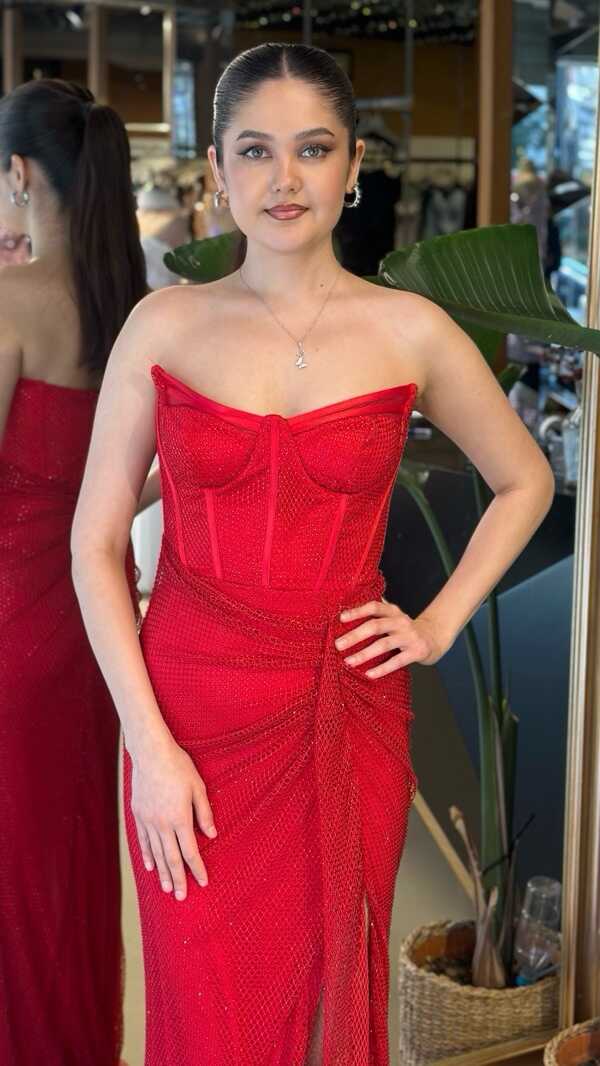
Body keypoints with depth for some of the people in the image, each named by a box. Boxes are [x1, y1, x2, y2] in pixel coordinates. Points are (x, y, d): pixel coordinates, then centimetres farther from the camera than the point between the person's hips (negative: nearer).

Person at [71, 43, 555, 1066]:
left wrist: (439, 624, 4)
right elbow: (95, 544, -2)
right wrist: (149, 745, -8)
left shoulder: (410, 330, 0)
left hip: (348, 717, 0)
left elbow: (525, 483, 15)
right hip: (192, 713, 0)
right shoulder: (165, 324, -1)